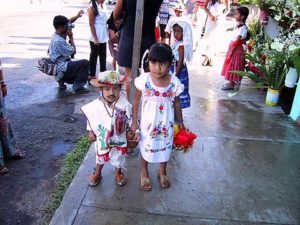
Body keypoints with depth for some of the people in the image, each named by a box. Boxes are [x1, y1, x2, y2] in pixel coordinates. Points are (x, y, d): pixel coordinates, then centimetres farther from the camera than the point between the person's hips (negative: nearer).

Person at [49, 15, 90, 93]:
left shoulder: (55, 37, 9)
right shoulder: (59, 40, -22)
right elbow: (73, 51, -19)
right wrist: (71, 37, -8)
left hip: (58, 67, 11)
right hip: (61, 68, -11)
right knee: (85, 63, -16)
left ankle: (62, 79, 15)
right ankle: (78, 87, -11)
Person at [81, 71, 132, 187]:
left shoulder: (125, 105, -22)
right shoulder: (95, 105, -20)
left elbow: (130, 120, -8)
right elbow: (90, 119, -4)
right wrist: (91, 132, 1)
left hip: (119, 139, 0)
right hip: (102, 138, 1)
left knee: (119, 157, 23)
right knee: (100, 157, 25)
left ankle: (118, 173, 50)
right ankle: (97, 174, 51)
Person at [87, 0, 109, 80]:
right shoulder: (92, 7, -12)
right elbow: (91, 25, -13)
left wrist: (107, 35, 11)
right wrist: (95, 39, -16)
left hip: (103, 37, 7)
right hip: (96, 38, -7)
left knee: (103, 56, 14)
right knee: (94, 56, 4)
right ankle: (92, 75, 14)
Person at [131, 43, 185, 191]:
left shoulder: (174, 83, -15)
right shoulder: (144, 80, -19)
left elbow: (177, 103, -1)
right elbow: (136, 101, -8)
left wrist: (180, 122, 8)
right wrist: (134, 122, -5)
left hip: (166, 124, 2)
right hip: (148, 123, -1)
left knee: (165, 147, 21)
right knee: (146, 147, 18)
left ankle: (162, 172, 49)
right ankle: (144, 172, 46)